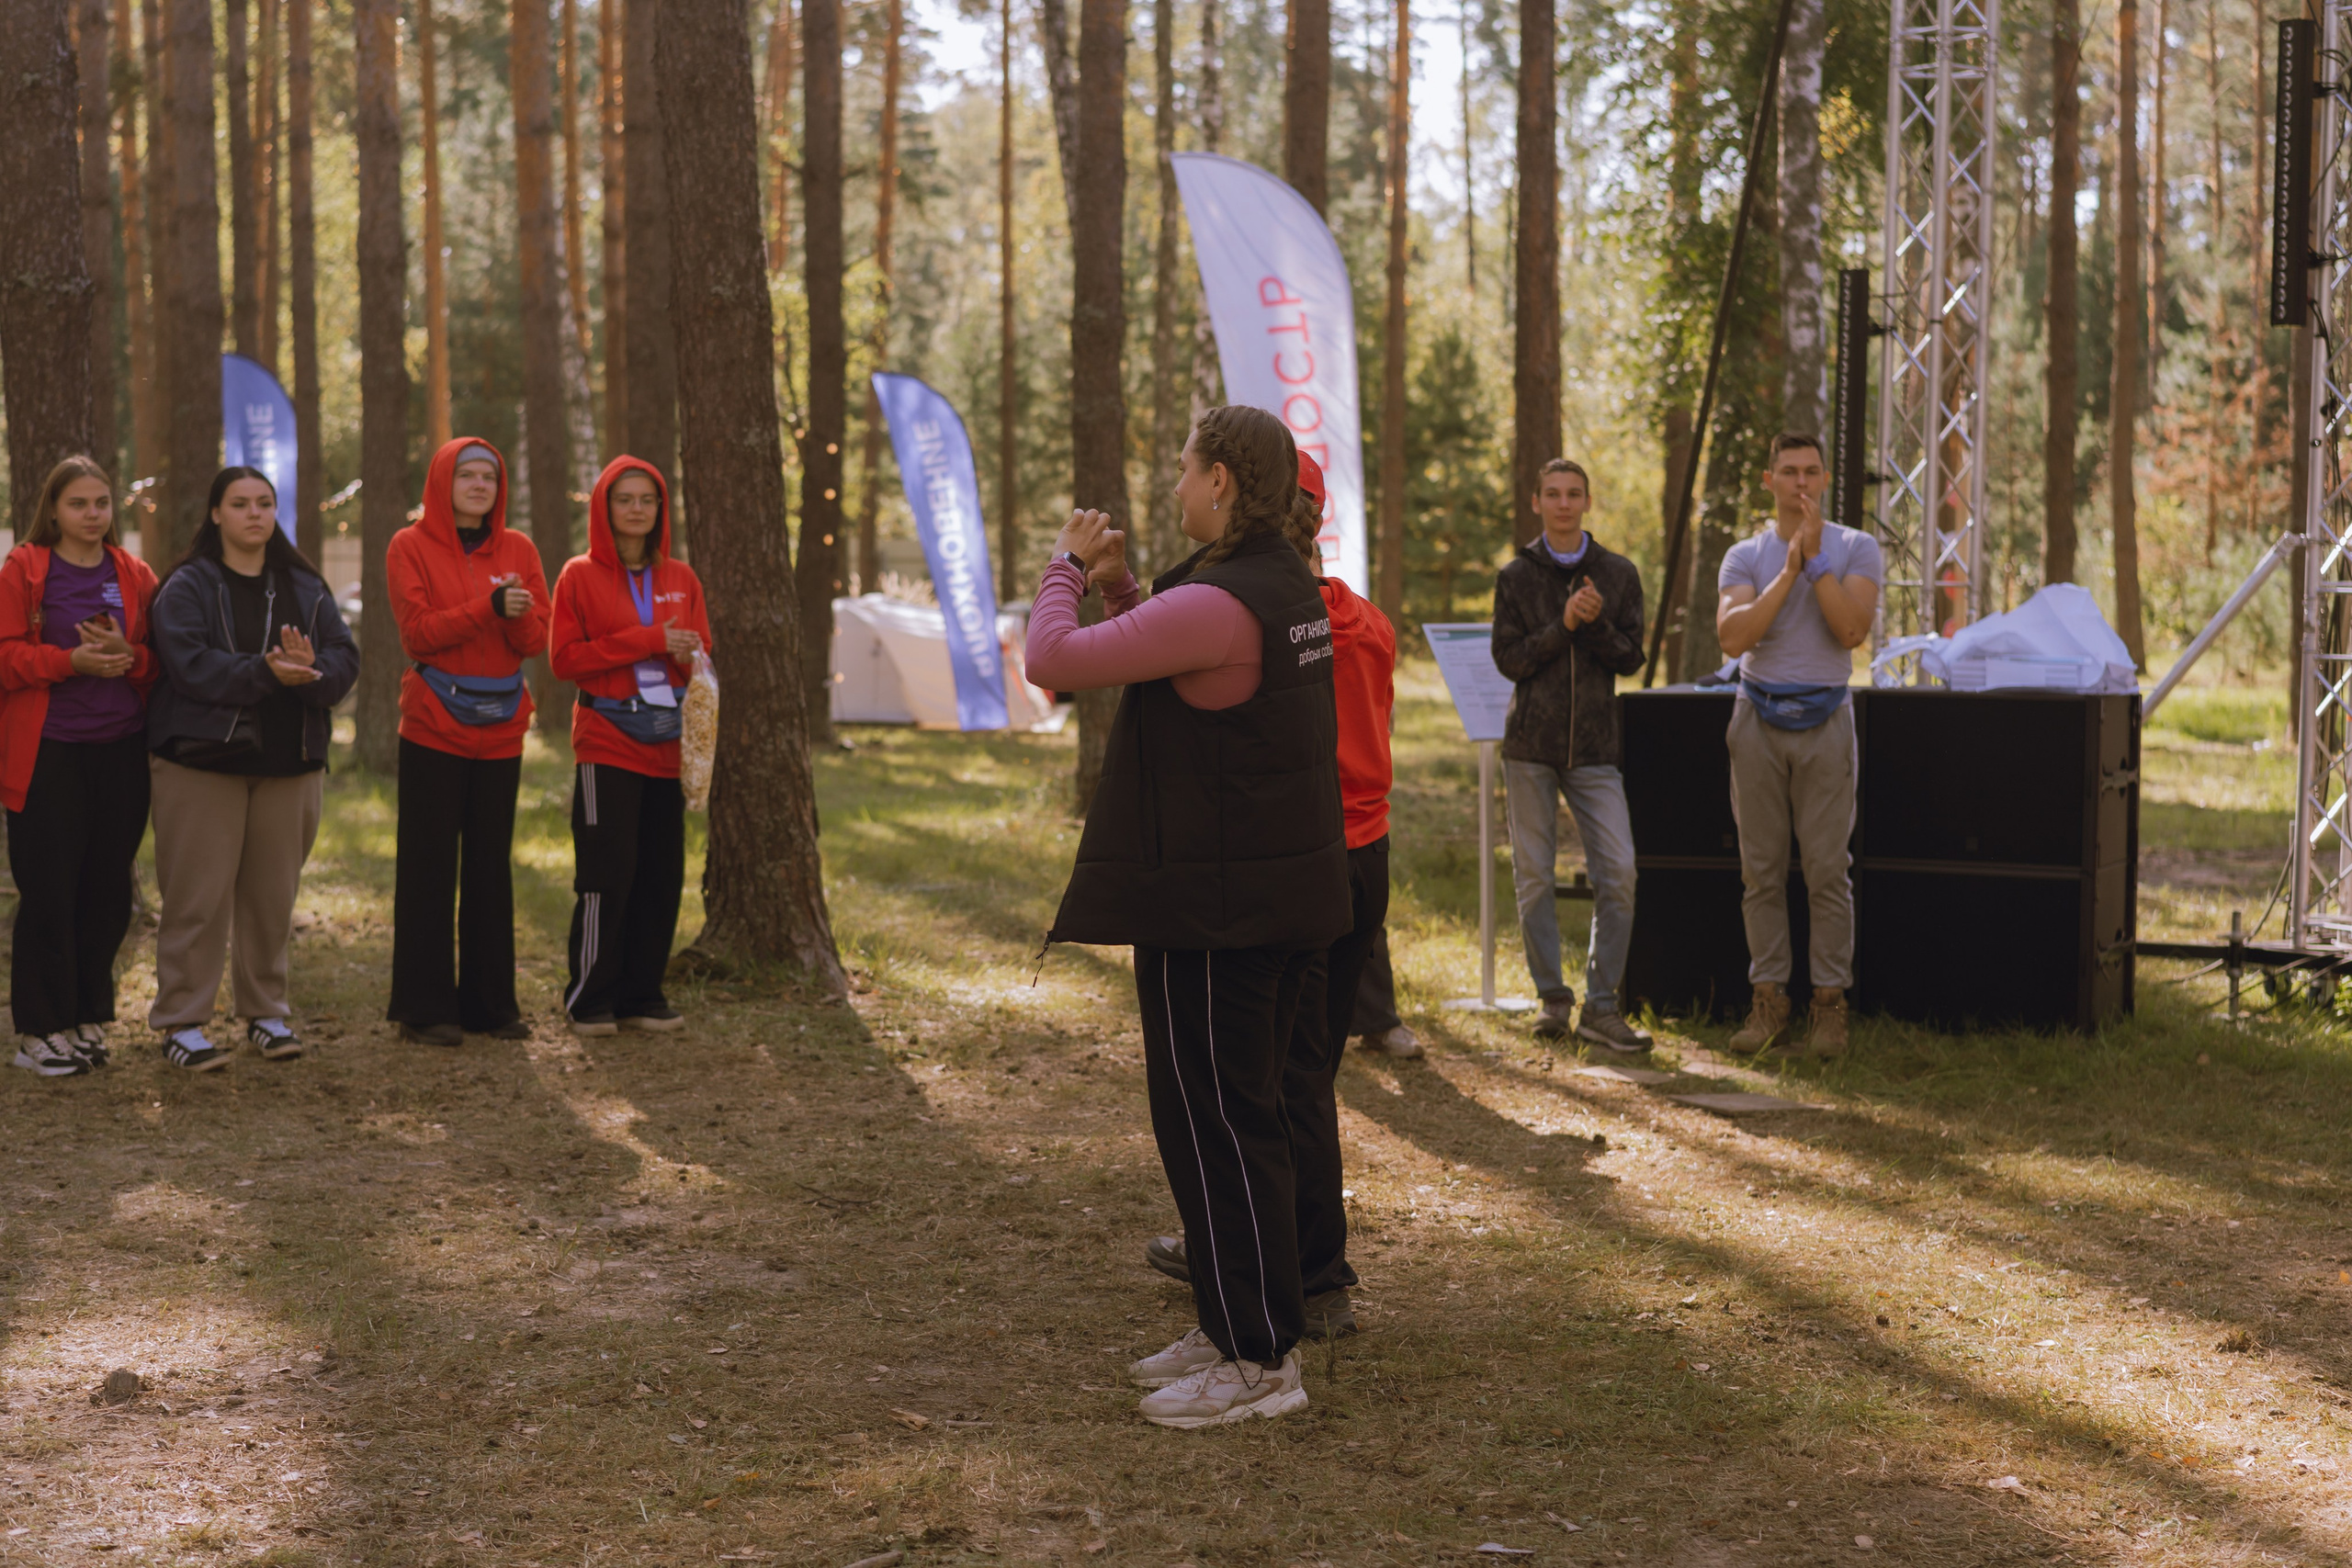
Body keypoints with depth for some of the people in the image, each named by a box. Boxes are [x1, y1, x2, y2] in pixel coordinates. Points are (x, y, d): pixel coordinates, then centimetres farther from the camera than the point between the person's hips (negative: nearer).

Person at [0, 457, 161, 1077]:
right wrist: (72, 660, -18)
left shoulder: (135, 577, 11)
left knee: (107, 892, 6)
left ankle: (88, 1018, 19)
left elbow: (166, 660, 10)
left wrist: (128, 656, -11)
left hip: (121, 752, 4)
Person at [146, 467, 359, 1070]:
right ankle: (181, 1022, 3)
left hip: (289, 764, 4)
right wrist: (265, 673, -28)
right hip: (203, 760, -4)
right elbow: (190, 664, -17)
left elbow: (345, 660, 1)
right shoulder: (188, 587, -2)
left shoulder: (306, 588, 11)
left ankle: (266, 1011, 22)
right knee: (199, 895, -4)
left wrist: (310, 670, -21)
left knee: (273, 895, 9)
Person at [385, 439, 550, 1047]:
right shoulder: (411, 547, -1)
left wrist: (520, 613, -20)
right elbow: (417, 633, -11)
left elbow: (536, 639, 3)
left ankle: (490, 1002, 16)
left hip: (500, 730, 4)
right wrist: (490, 607, -21)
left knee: (492, 866, 8)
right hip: (434, 728, -4)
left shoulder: (517, 551, 10)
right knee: (429, 869, -1)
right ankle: (424, 1008, 4)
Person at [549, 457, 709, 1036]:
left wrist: (689, 655, -8)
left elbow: (701, 654, 17)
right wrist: (648, 641, -12)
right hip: (607, 742, -4)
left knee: (661, 875, 3)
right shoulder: (581, 576, 2)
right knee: (607, 872, -8)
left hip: (667, 745, 4)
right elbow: (565, 658, -6)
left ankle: (642, 996, 12)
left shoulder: (681, 578, 13)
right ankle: (590, 1001, 0)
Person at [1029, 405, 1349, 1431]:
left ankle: (1258, 1359, 4)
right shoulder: (1288, 588, 10)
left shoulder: (1214, 606, -22)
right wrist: (1118, 587, 14)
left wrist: (1068, 568, -3)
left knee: (1214, 1123, -2)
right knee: (1235, 1115, 18)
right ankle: (1232, 1329, 28)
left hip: (1214, 904, -10)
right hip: (1280, 890, 10)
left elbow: (1053, 661, -21)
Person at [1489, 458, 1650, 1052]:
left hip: (1594, 747, 1)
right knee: (1534, 877, 2)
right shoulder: (1516, 576, 4)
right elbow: (1508, 659, -3)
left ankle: (1600, 1006, -1)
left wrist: (1596, 624, -14)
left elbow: (1631, 657, 3)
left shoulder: (1618, 574, 7)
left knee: (1618, 873, -8)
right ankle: (1552, 998, 13)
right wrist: (1563, 626, -15)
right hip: (1530, 744, 0)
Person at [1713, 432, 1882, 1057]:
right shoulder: (1744, 557, 6)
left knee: (1827, 869, -3)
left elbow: (1853, 630, -13)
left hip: (1824, 719, -2)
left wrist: (1816, 560, -15)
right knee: (1761, 869, 3)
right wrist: (1790, 569, -14)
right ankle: (1768, 1002, 9)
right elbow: (1732, 637, -11)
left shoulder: (1855, 549, 2)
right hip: (1758, 719, 2)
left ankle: (1830, 1006, 2)